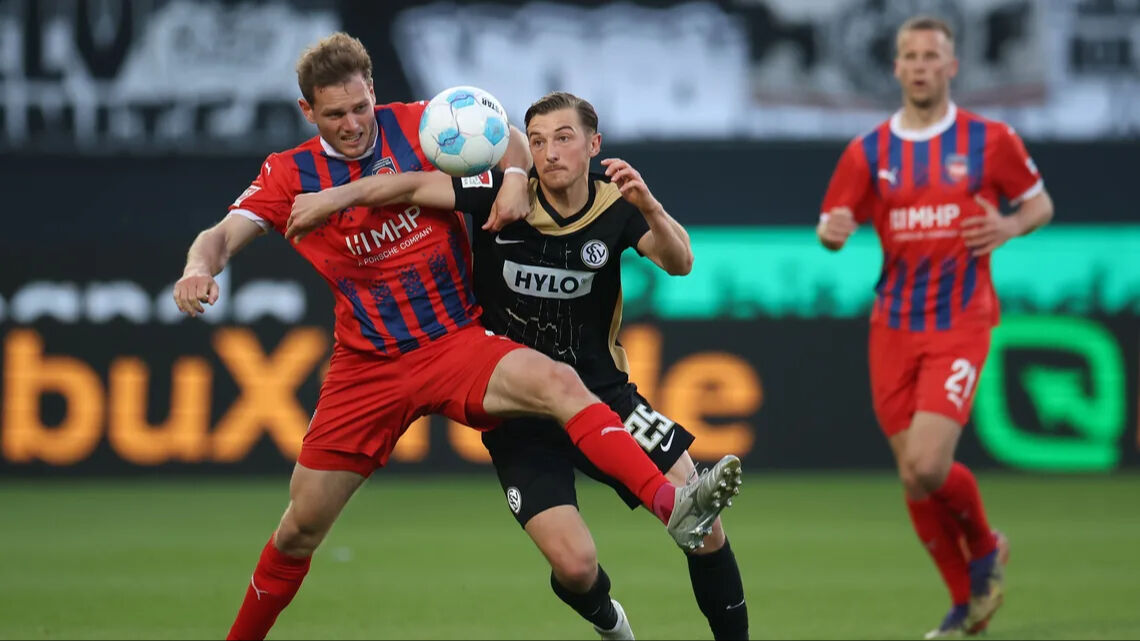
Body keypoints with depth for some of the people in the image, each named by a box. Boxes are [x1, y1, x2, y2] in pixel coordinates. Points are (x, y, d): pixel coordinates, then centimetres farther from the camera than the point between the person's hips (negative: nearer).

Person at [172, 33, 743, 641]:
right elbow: (222, 235, -11)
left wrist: (515, 176, -13)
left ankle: (675, 508, -45)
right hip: (367, 362, 1)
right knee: (301, 525, 2)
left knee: (558, 384, -30)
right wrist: (200, 268, -34)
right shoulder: (289, 174, -2)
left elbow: (507, 135, 9)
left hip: (456, 340, -1)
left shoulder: (412, 124, -2)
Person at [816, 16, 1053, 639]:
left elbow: (1040, 201, 10)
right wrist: (833, 232, -17)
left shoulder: (989, 140, 0)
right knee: (914, 477, 4)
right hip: (893, 328, 3)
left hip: (961, 324, -3)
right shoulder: (868, 151, 5)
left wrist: (1011, 225, -12)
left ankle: (985, 546, 13)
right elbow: (831, 226, 8)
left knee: (926, 466, -18)